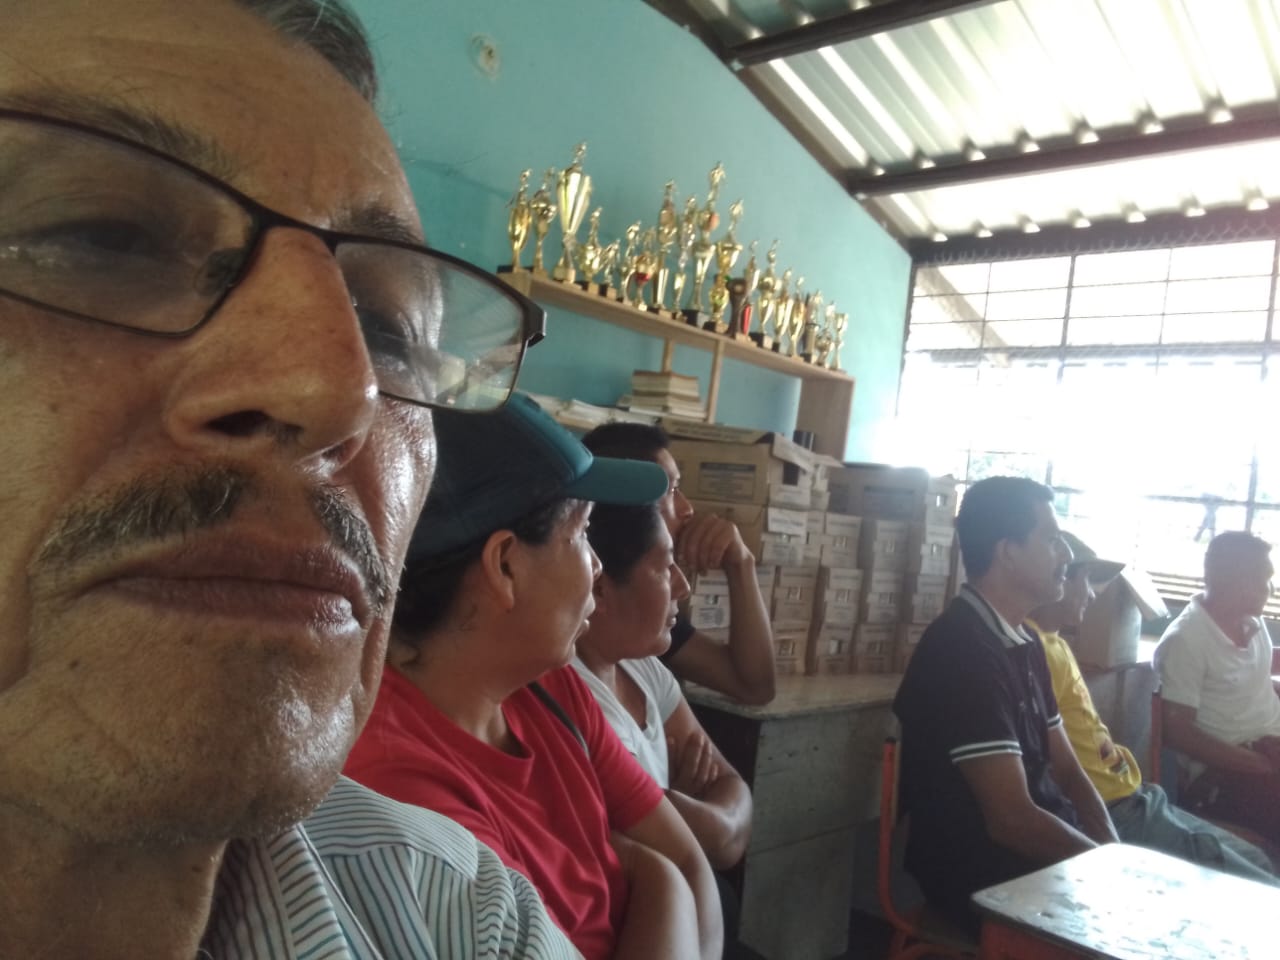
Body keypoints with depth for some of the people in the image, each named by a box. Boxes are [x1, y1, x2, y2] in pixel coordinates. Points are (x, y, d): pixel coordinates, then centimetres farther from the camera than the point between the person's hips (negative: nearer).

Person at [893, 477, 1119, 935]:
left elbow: (1066, 771, 12)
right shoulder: (964, 651, -22)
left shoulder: (1024, 643, 9)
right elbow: (1012, 819, -25)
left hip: (1042, 852, 9)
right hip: (985, 876, -9)